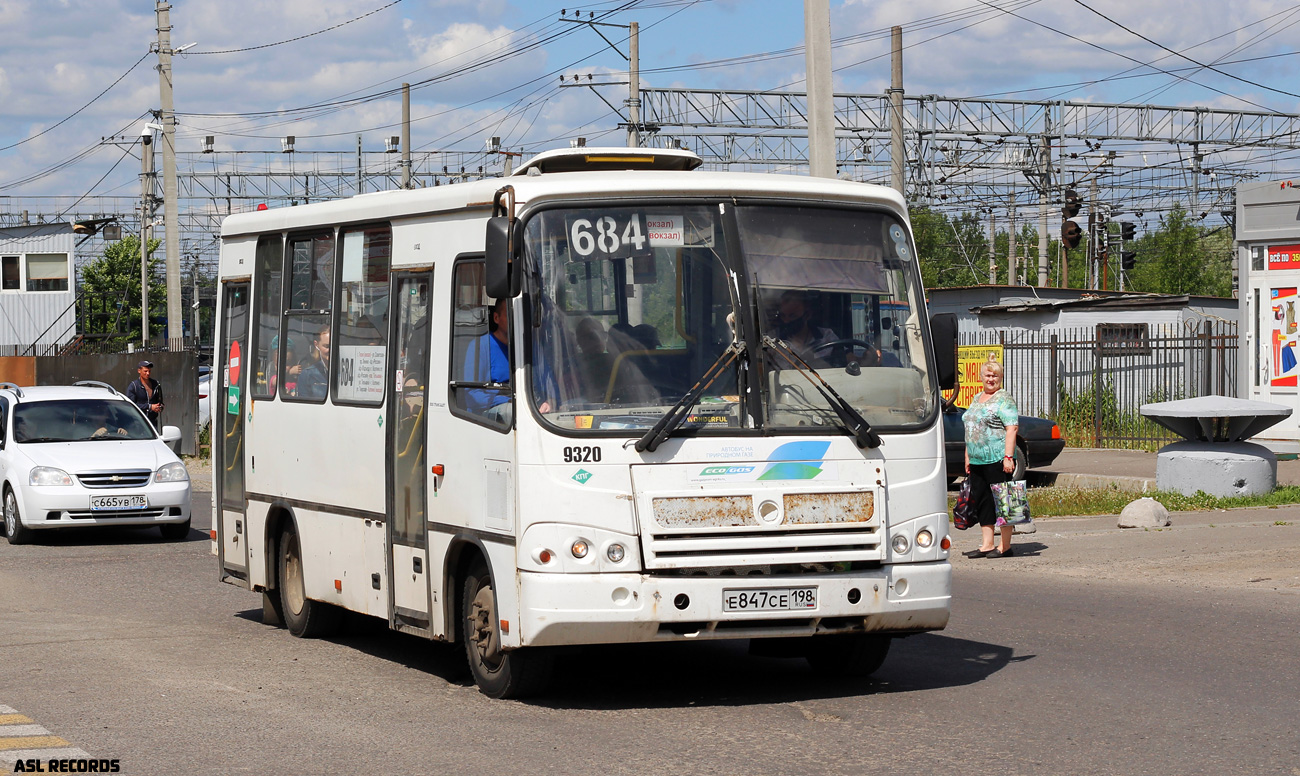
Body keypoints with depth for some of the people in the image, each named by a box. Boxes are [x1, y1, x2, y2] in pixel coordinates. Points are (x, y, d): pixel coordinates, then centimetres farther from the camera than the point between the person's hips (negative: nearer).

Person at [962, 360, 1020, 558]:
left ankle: (1005, 547, 0)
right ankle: (986, 545, 15)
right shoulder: (977, 398, 18)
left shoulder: (1004, 399, -6)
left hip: (998, 460, -8)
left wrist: (1008, 456, -21)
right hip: (977, 460, 8)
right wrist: (968, 457, 20)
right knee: (981, 502, 8)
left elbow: (1012, 428, -14)